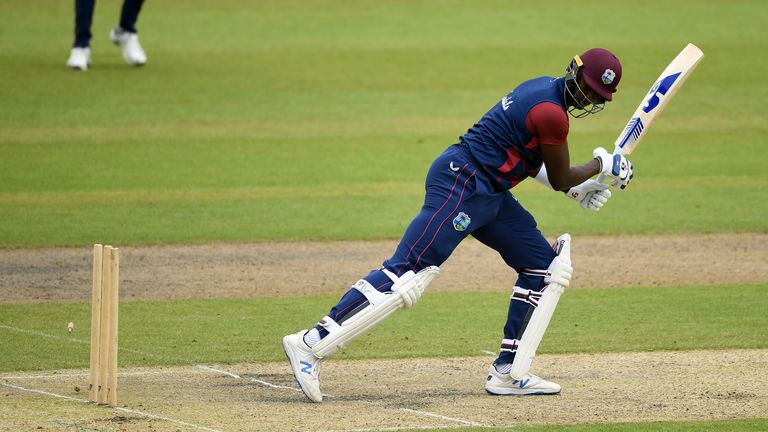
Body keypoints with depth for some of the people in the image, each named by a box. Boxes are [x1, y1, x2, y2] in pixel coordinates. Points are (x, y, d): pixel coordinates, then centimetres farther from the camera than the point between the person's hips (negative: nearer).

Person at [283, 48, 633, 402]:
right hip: (459, 184, -11)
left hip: (488, 193, 11)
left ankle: (506, 372, 12)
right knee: (408, 273, -19)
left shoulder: (542, 88, 15)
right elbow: (560, 179, -5)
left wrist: (576, 188, 21)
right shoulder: (551, 113, -16)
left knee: (543, 264, 12)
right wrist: (601, 164, 11)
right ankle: (311, 344, -23)